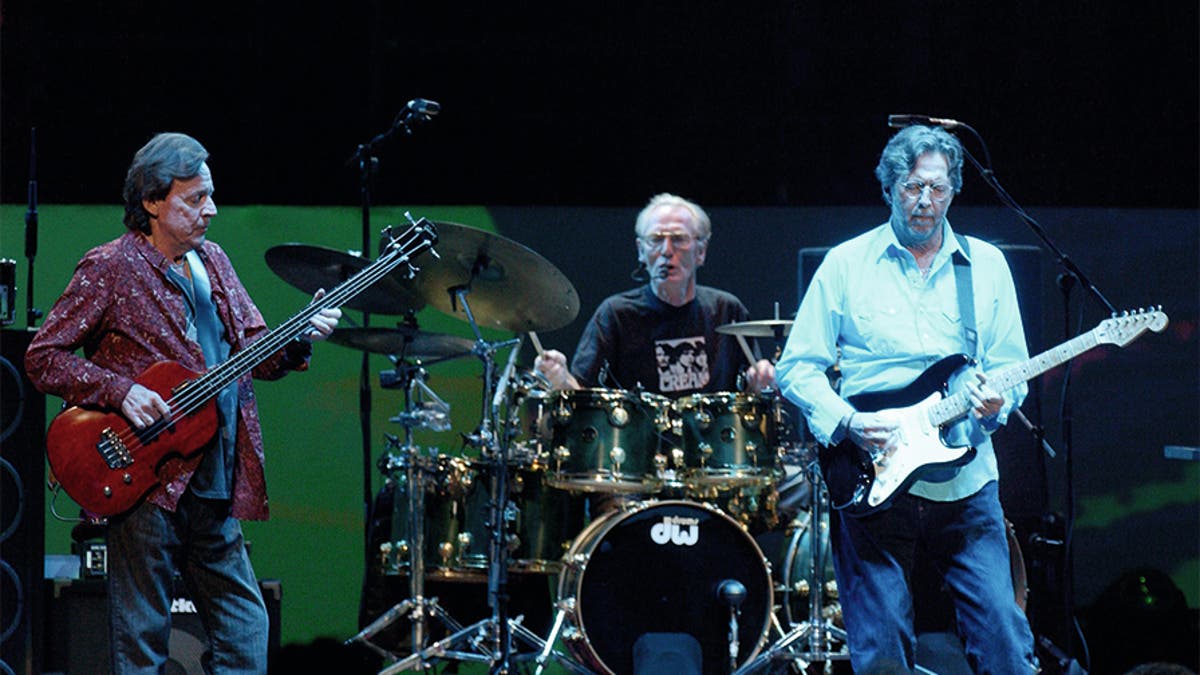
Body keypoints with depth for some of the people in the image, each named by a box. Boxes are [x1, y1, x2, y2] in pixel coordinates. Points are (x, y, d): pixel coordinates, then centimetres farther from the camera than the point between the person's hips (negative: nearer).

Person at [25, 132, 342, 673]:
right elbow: (42, 357, -6)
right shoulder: (110, 269, -6)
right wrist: (120, 391, -17)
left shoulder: (212, 263, 15)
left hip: (215, 488, 7)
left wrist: (299, 339, -5)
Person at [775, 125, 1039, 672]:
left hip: (966, 486, 2)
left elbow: (1013, 368, 12)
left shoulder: (986, 266, 10)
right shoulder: (846, 264, 4)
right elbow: (797, 368, 3)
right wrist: (847, 422, -14)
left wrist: (997, 400, -11)